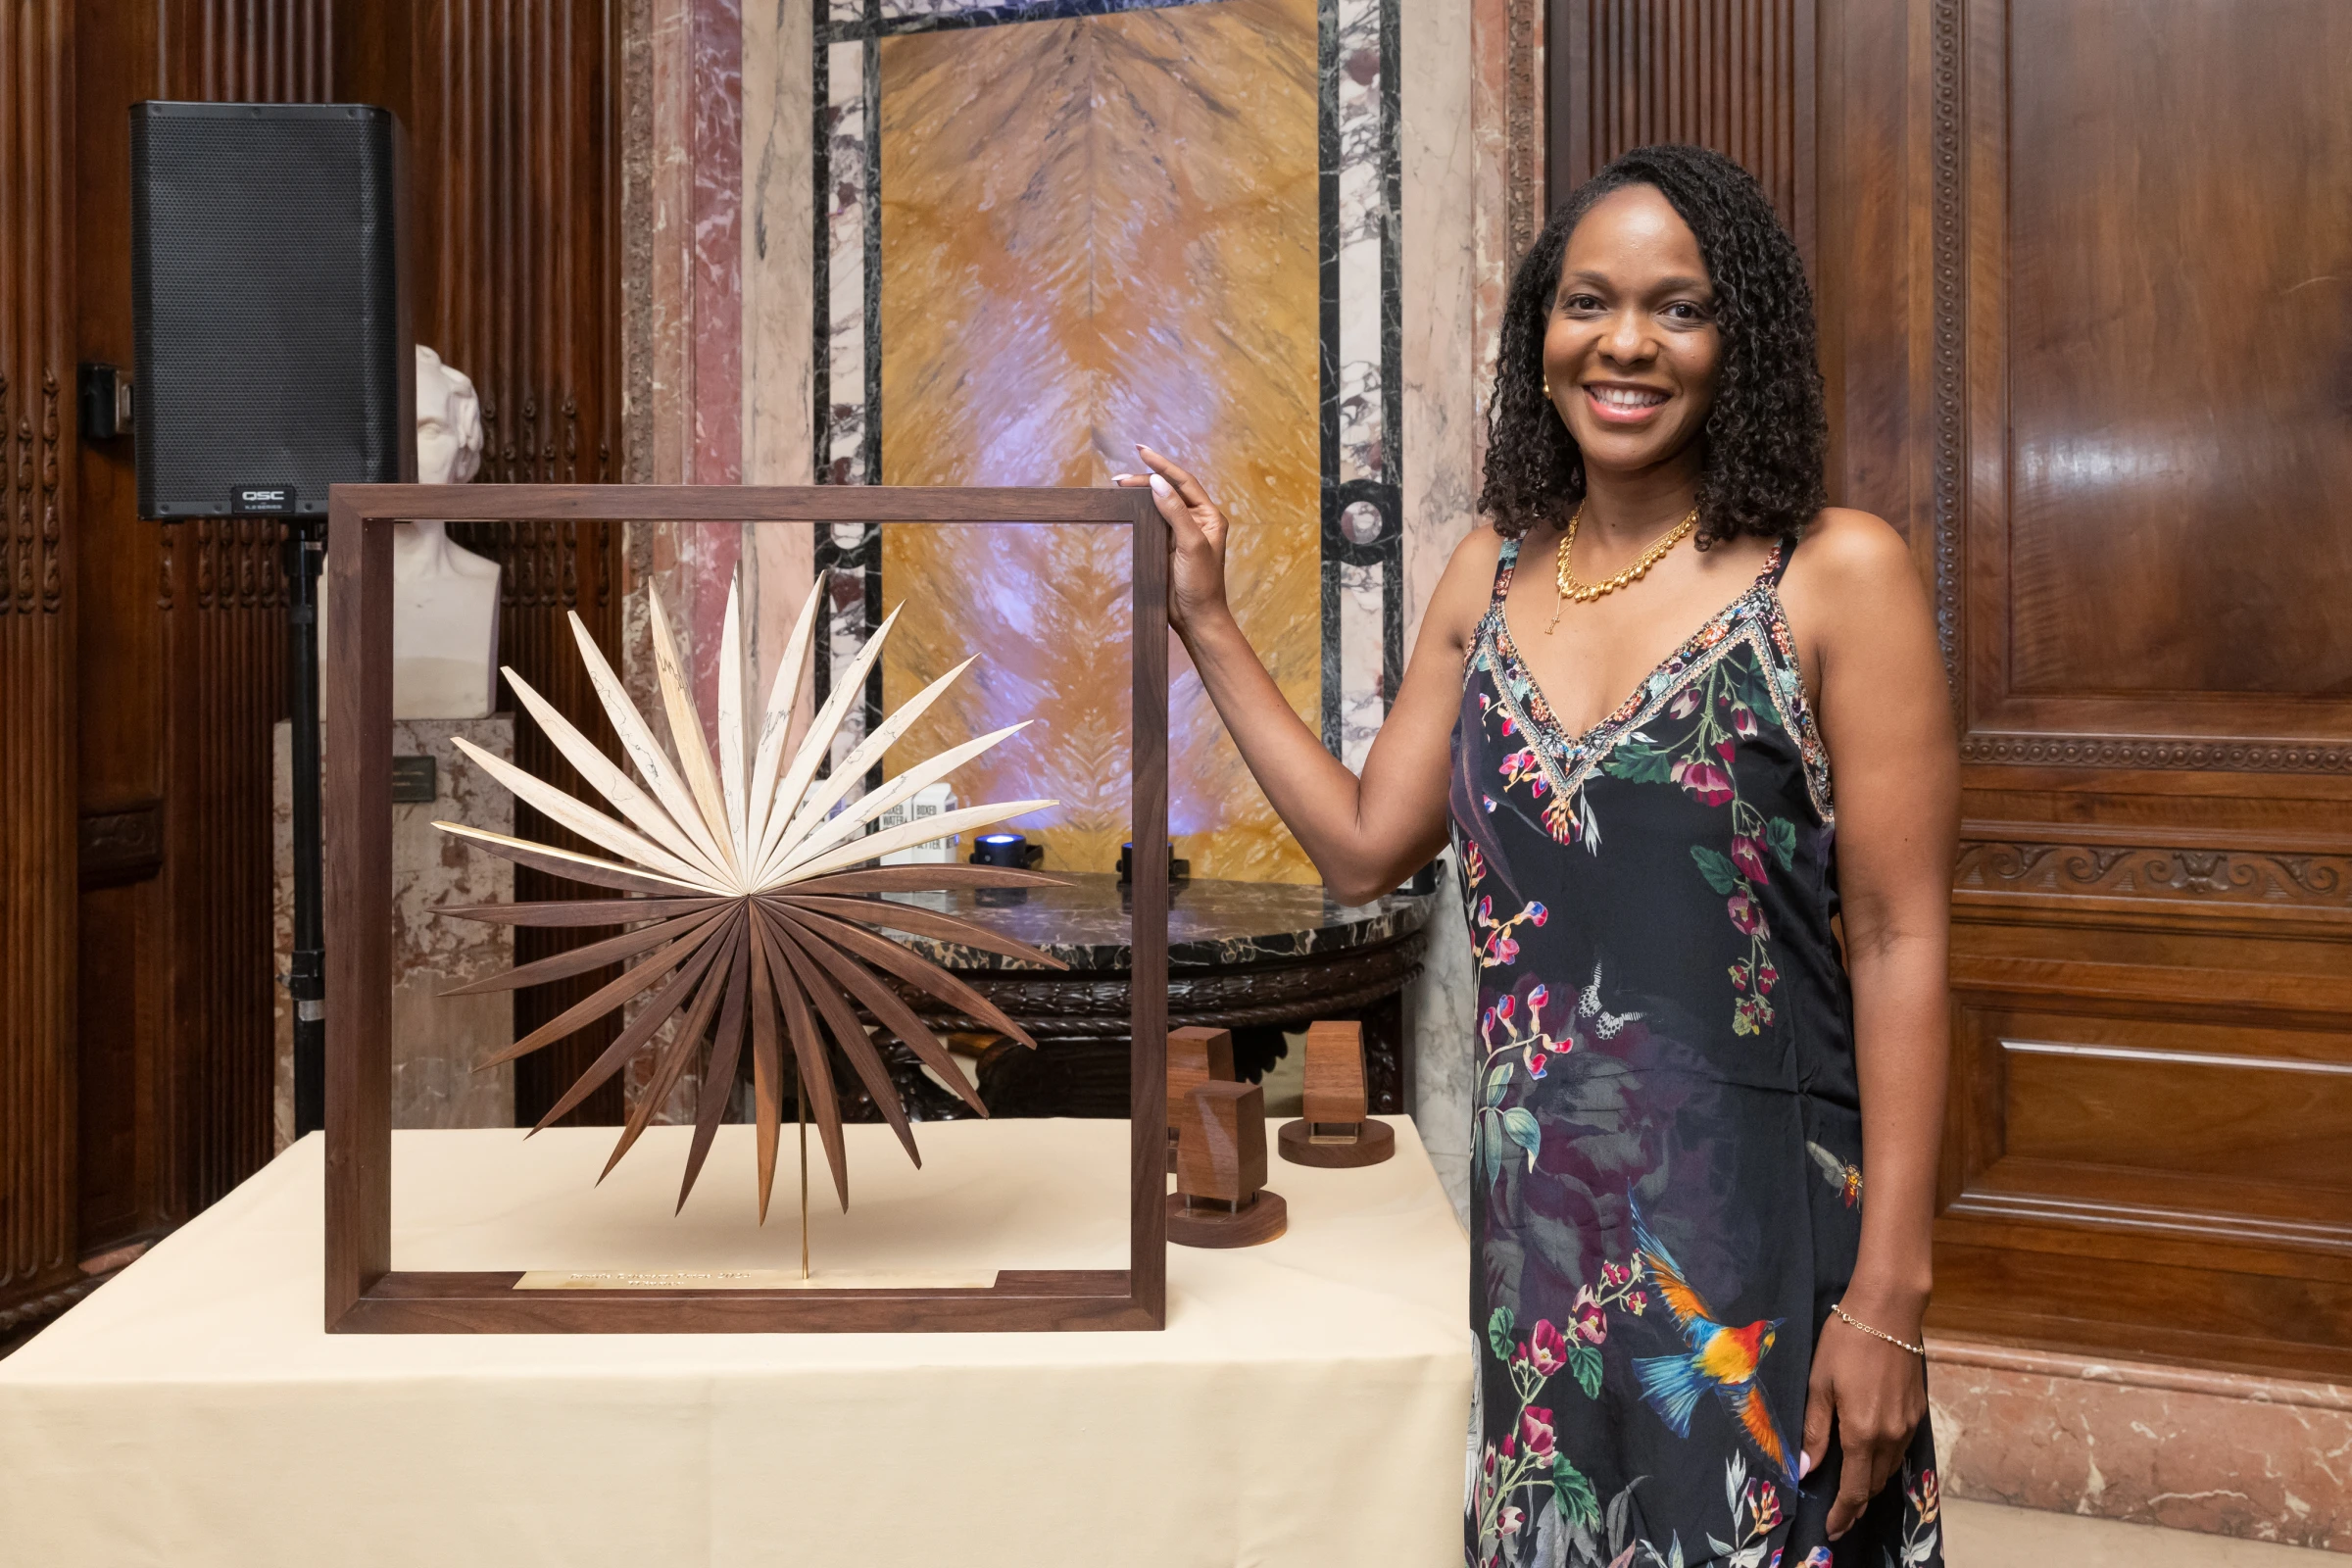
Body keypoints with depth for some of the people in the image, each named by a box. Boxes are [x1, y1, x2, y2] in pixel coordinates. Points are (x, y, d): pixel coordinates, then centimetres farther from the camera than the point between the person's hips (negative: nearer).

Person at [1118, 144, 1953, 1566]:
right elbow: (1364, 846, 11)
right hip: (1538, 1223, 5)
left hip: (1752, 1224, -4)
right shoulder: (1494, 573, 7)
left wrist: (1890, 1295, -13)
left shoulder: (1836, 576, -9)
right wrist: (1206, 622, 11)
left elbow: (1900, 944, -10)